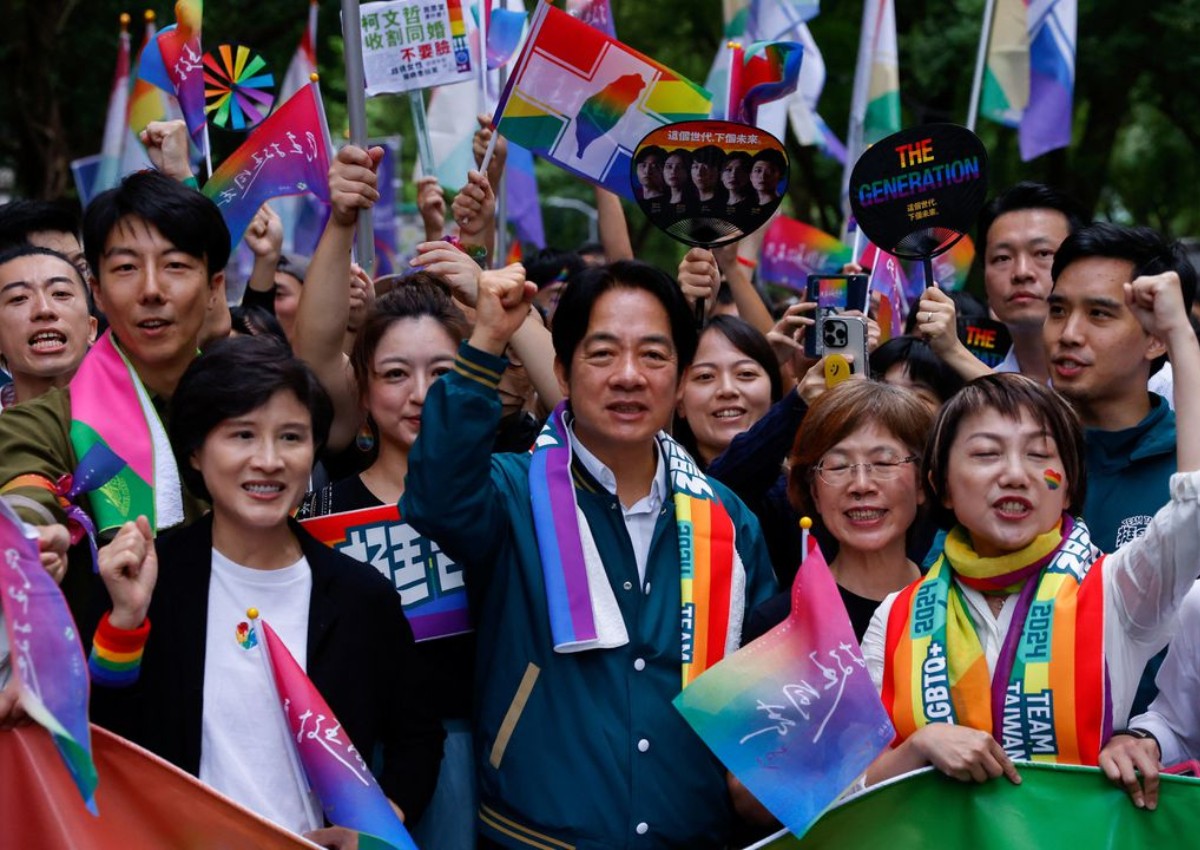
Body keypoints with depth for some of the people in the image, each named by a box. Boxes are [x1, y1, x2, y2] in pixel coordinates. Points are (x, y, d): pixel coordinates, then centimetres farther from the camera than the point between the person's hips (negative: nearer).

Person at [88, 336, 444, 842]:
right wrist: (126, 619, -15)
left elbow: (416, 739, 11)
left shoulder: (361, 596, 1)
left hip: (317, 844, 2)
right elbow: (104, 748, -5)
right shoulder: (146, 577, -1)